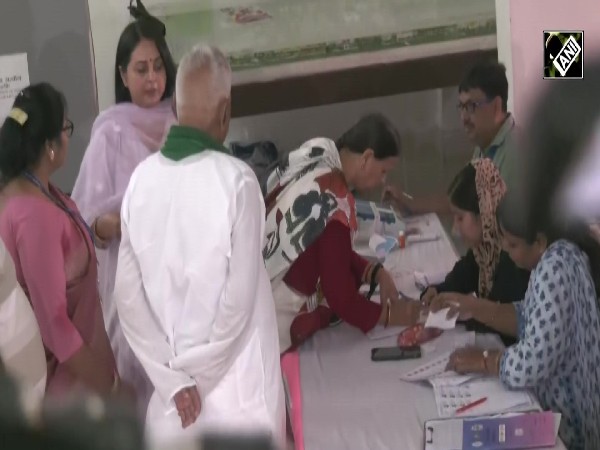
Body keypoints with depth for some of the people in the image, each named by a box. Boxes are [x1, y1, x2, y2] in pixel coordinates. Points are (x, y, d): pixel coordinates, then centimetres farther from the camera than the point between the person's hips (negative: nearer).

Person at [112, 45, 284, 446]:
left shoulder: (142, 178, -2)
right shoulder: (236, 180, -15)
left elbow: (127, 295, -2)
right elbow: (239, 296, -17)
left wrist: (174, 378, -2)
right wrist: (192, 373, -6)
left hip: (167, 377, 4)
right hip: (236, 382, -4)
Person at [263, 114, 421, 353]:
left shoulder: (316, 158, -1)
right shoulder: (334, 204, -27)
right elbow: (341, 297, -18)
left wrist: (376, 273, 4)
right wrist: (389, 315, -4)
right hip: (276, 323, -9)